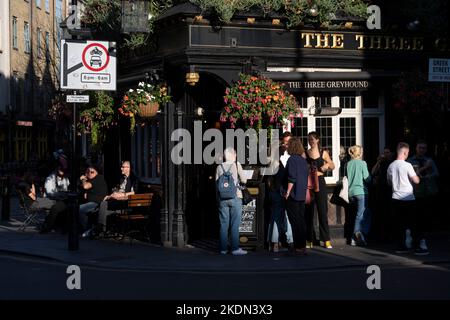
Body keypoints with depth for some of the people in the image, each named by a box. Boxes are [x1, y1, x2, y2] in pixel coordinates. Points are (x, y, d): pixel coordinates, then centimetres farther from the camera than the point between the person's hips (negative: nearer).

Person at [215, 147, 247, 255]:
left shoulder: (219, 167, 6)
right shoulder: (236, 165, -3)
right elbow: (244, 180, 0)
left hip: (222, 198, 3)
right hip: (235, 197, -3)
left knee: (224, 224, 7)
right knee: (235, 224, -2)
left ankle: (223, 248, 8)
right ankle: (235, 248, -5)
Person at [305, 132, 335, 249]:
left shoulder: (323, 153, 6)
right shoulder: (305, 154, 5)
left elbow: (332, 166, 16)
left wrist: (327, 165, -4)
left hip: (320, 183, 0)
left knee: (323, 211, -2)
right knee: (308, 212, 2)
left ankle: (326, 240, 2)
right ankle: (310, 240, 9)